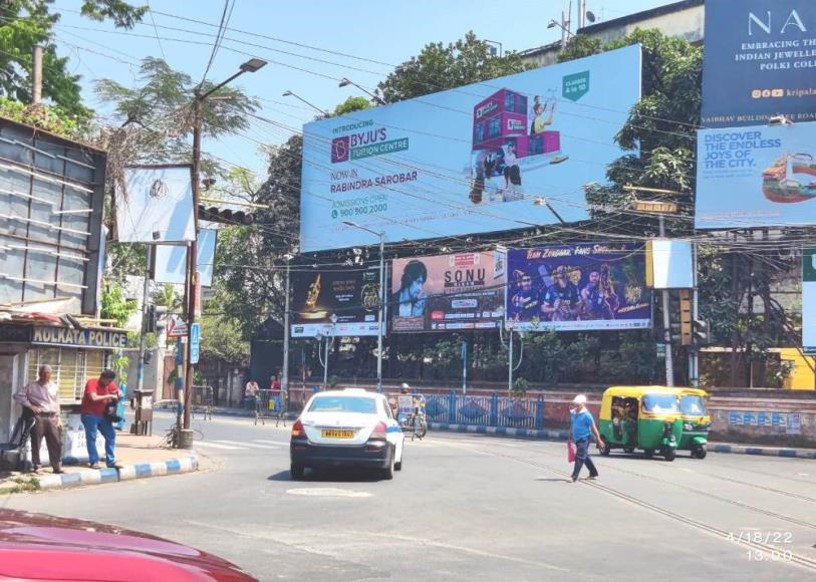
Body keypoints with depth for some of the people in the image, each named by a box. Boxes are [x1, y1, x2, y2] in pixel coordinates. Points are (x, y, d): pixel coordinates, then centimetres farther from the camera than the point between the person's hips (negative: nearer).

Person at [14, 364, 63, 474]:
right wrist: (30, 406, -9)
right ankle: (37, 466, 7)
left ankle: (57, 466, 8)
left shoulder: (54, 386, 14)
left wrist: (58, 418, 13)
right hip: (38, 417, -3)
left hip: (52, 418, 3)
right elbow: (18, 396, -3)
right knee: (36, 443, -1)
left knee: (56, 443, 1)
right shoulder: (32, 386, 1)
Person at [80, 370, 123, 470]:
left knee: (111, 435, 2)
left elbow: (117, 390, 19)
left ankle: (111, 461, 6)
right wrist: (109, 396, -25)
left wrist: (119, 393, -5)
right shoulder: (92, 383, -19)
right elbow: (94, 398, -32)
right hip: (90, 414, -7)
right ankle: (94, 462, 4)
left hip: (102, 414, 7)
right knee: (91, 438, -4)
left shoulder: (109, 384, 2)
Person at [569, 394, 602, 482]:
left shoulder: (586, 415, -14)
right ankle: (593, 473, 33)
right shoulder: (573, 413, 6)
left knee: (579, 457, -11)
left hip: (584, 439, -8)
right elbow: (571, 426, 16)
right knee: (585, 457, 18)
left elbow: (593, 428, -11)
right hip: (577, 439, 8)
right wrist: (570, 438, 19)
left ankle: (574, 477, -11)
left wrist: (598, 439, -8)